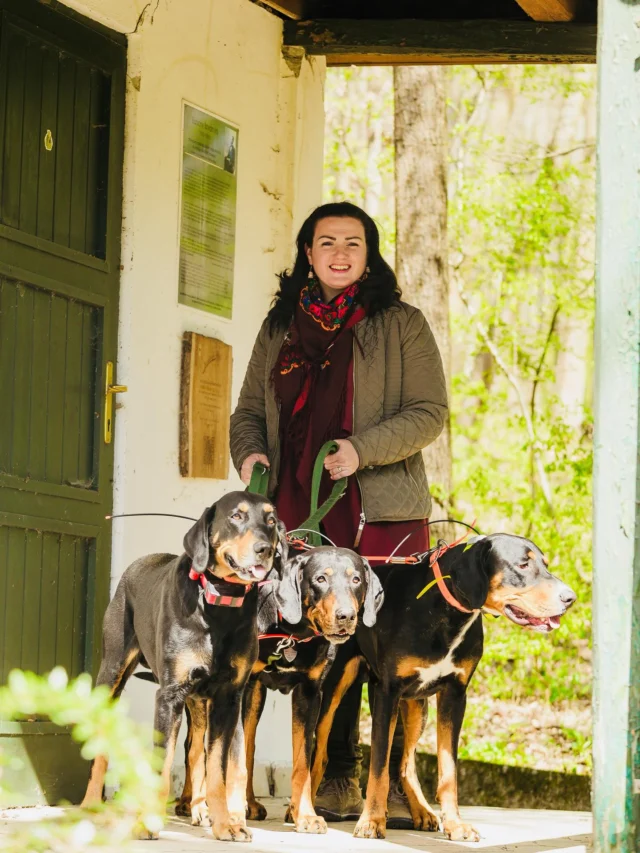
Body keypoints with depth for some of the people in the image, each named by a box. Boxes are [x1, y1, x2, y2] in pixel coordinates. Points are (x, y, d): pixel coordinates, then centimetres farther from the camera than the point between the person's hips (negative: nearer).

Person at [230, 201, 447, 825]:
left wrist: (361, 449, -15)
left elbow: (430, 412, -1)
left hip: (383, 512, -3)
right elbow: (249, 410, 23)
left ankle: (396, 786, -2)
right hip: (301, 515, 3)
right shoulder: (278, 330, 18)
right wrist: (249, 453, 0)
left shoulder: (401, 325, 5)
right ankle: (337, 781, 8)